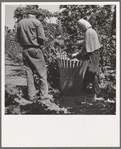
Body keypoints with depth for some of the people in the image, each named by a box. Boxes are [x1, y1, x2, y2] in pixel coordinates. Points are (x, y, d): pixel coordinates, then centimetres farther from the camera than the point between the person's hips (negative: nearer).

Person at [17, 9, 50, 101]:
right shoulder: (36, 22, -8)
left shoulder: (20, 23, 6)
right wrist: (45, 40, 7)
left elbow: (18, 38, 11)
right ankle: (43, 94, 6)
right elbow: (42, 38, -13)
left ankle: (31, 95, 13)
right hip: (35, 49, -5)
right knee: (42, 72, 5)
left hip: (25, 50, 5)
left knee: (29, 73, 10)